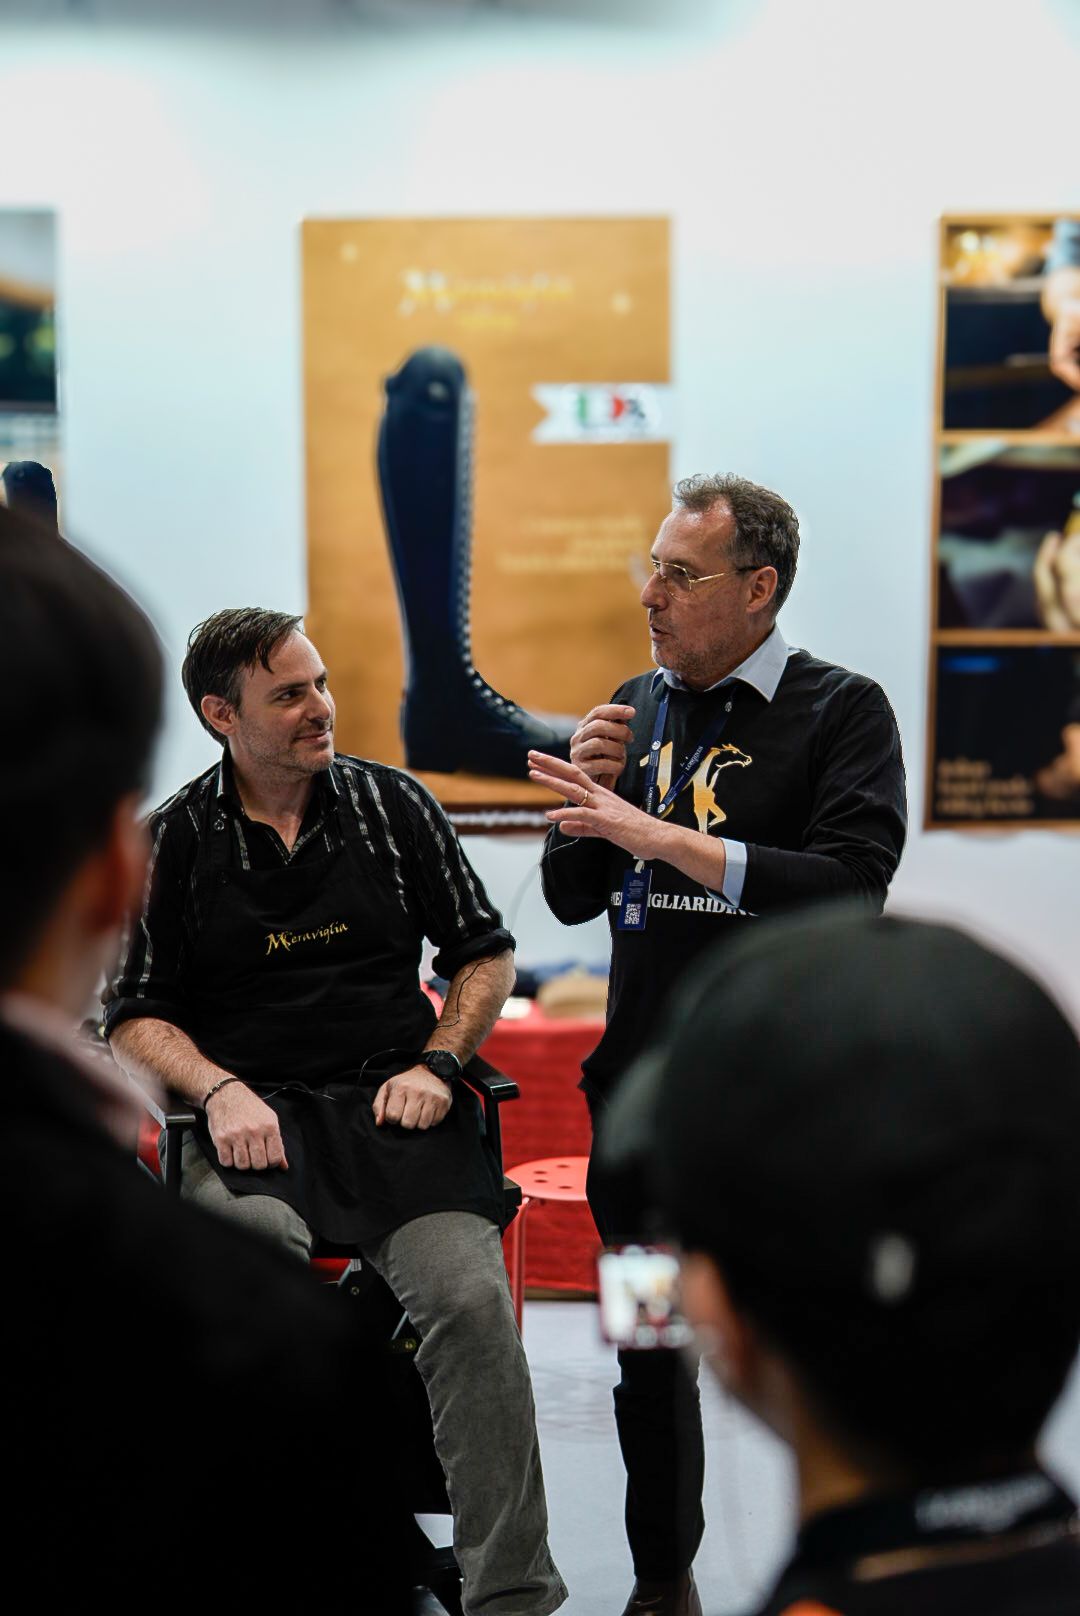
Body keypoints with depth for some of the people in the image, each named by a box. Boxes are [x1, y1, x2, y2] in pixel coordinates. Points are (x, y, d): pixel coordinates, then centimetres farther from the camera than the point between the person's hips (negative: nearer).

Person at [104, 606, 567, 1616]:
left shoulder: (392, 803, 12)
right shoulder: (171, 840, 9)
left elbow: (486, 951, 19)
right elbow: (136, 1015, 12)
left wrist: (437, 1061, 3)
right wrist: (220, 1090, -6)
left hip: (396, 1105, 1)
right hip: (254, 1116, -1)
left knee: (470, 1300, -26)